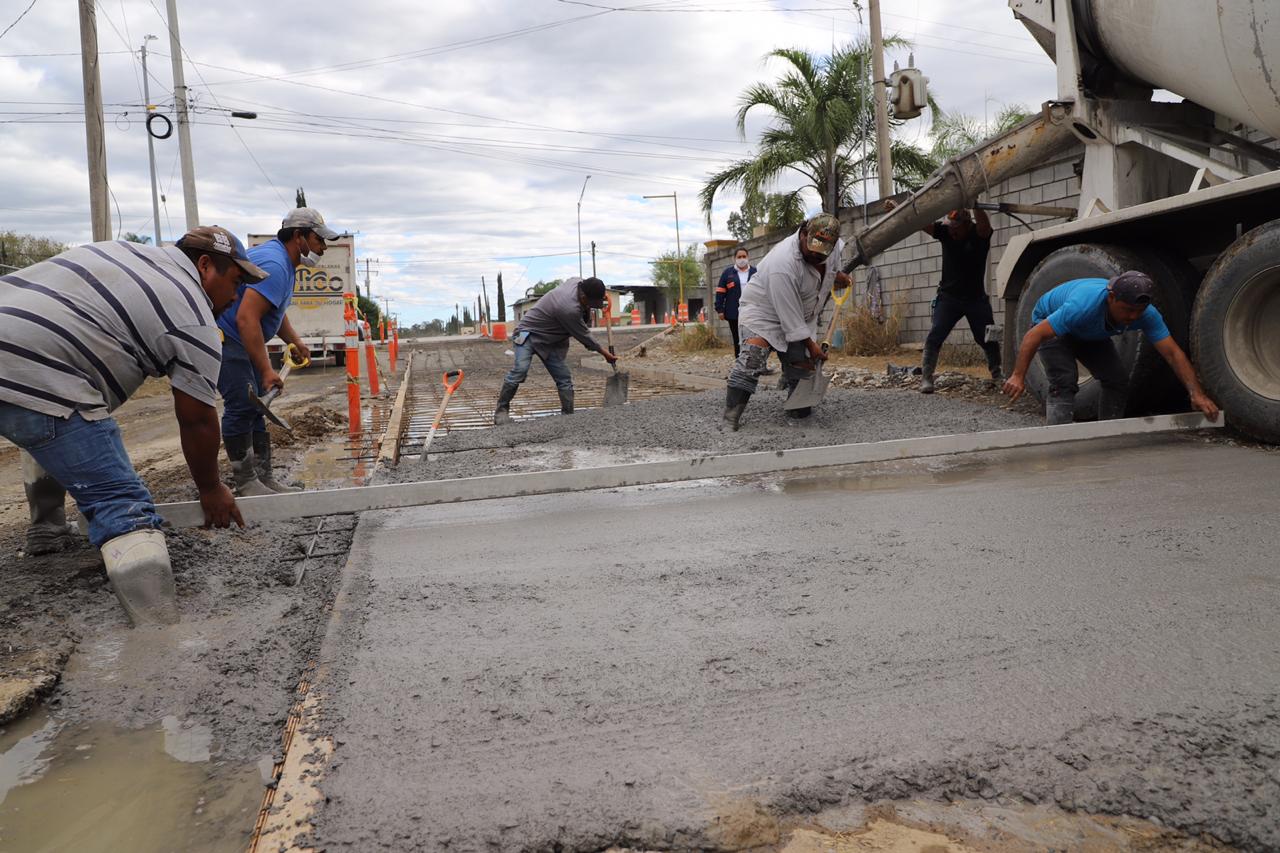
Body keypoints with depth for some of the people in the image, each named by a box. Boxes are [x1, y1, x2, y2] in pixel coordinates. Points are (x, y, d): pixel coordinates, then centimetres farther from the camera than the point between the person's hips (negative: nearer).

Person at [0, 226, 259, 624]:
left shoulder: (126, 249, 23)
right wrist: (210, 491, 17)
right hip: (37, 382, -9)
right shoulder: (195, 322, 0)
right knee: (123, 507, -11)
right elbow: (197, 421, 3)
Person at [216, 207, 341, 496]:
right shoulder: (273, 265, -23)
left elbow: (276, 312, 27)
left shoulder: (282, 261, 12)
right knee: (242, 405, -13)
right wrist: (266, 370, -32)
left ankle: (264, 479, 13)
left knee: (257, 407, 10)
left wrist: (297, 343, 17)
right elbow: (246, 319, -32)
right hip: (223, 336, -11)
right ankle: (245, 483, -7)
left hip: (242, 340, 11)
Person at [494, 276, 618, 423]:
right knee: (520, 370, -29)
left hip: (550, 341, 9)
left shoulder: (577, 281, -8)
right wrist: (605, 353, -6)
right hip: (529, 333, -9)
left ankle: (568, 415, 4)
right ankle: (501, 410, -18)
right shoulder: (569, 309, -32)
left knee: (564, 378, -1)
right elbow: (583, 335, -18)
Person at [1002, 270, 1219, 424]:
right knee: (1064, 383, -24)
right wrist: (1018, 376, -48)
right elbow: (1034, 335, -42)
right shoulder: (1085, 306, -44)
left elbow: (1173, 353, -26)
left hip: (1091, 334, 6)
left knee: (1117, 381, -3)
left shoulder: (1146, 314, -28)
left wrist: (1197, 394, -35)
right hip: (1049, 323, -6)